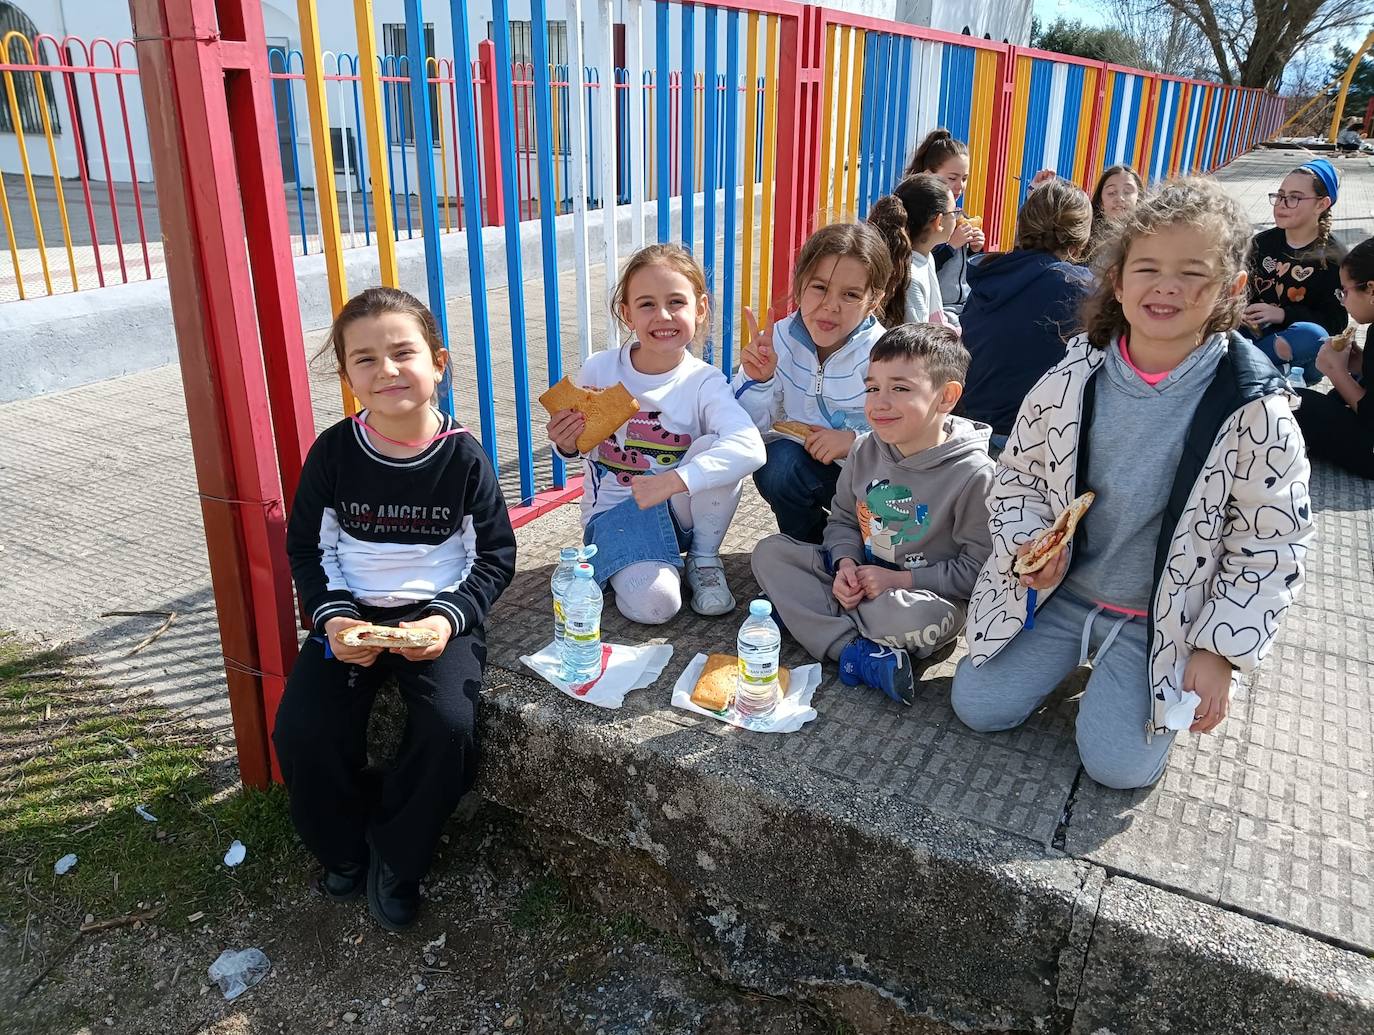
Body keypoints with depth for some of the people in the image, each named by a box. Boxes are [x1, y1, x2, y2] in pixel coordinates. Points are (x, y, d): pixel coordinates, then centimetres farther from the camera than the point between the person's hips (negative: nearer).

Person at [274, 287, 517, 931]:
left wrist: (448, 618, -18)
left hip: (437, 614, -2)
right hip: (351, 615, 2)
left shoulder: (464, 458, -9)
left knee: (449, 726, -24)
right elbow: (307, 547, 4)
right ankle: (344, 846, 16)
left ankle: (395, 855, 5)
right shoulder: (333, 453, -5)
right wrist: (331, 615, -13)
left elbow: (495, 556, -3)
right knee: (300, 732, -16)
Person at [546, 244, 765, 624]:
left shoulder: (704, 382, -15)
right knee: (652, 603, -29)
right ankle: (628, 564, 9)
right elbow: (580, 445, 7)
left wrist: (674, 481, -44)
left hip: (678, 508, 2)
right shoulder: (597, 371, -11)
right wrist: (566, 444, -18)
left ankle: (704, 559, -3)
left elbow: (750, 448, -34)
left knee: (714, 449, -29)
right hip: (615, 511, -2)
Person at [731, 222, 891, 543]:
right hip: (798, 463, 2)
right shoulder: (782, 339, -9)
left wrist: (855, 440, -34)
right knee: (779, 459, -30)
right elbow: (750, 428, -5)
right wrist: (756, 380, -23)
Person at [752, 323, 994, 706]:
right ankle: (853, 652, -23)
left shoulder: (974, 473, -19)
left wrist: (901, 579, -20)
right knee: (769, 551, -9)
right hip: (858, 576, 6)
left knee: (909, 617, -41)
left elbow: (978, 567, -16)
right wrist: (845, 564, -11)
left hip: (925, 592, -6)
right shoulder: (866, 451, -2)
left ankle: (807, 609, -13)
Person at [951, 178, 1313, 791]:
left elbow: (1270, 547, -10)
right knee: (977, 706, -1)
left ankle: (1124, 674, 20)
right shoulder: (1072, 380, -11)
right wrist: (1027, 544, -14)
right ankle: (1071, 651, 26)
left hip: (1164, 616, -2)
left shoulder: (1255, 410, -18)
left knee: (1118, 764, -12)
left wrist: (1219, 651, -12)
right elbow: (1017, 475, 4)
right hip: (1059, 588, 3)